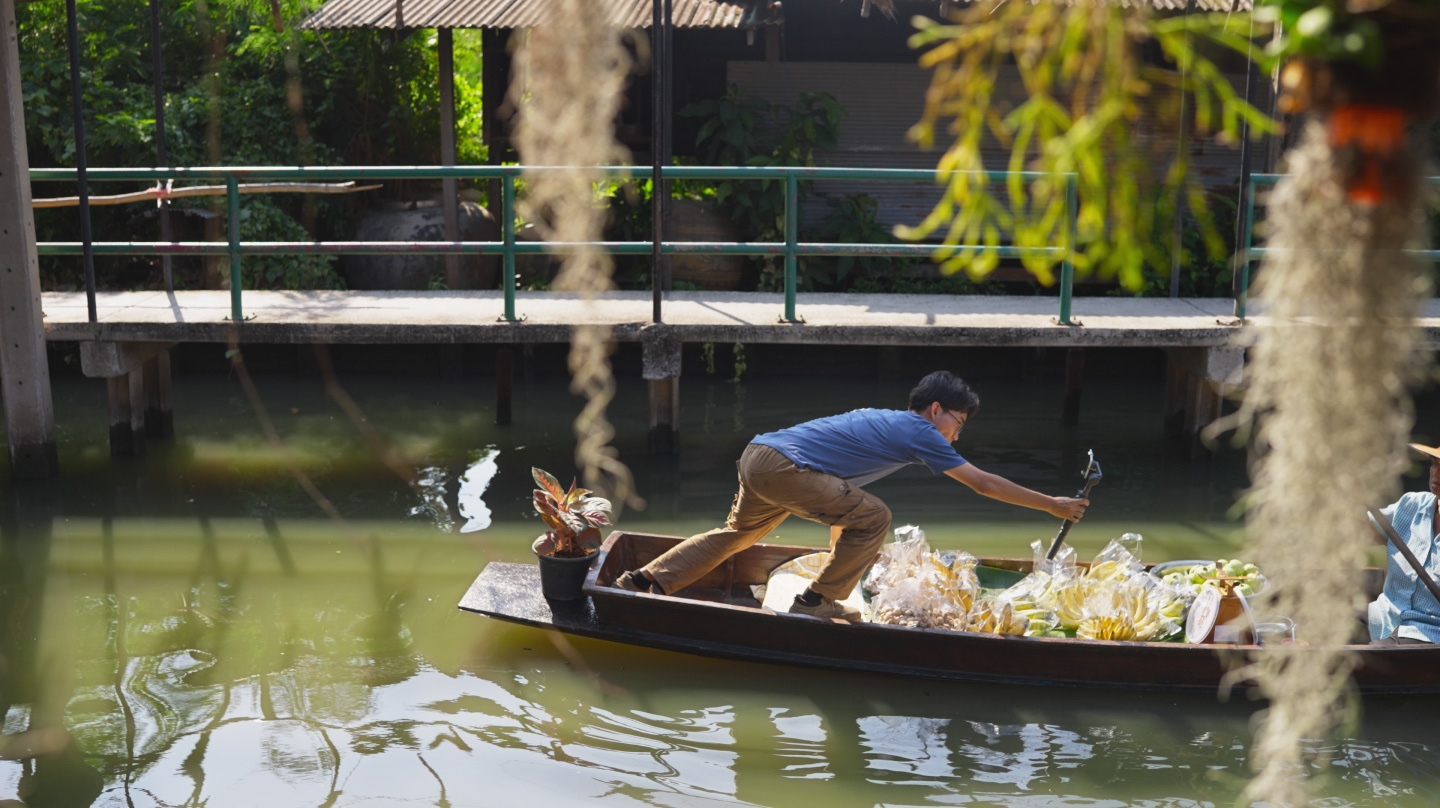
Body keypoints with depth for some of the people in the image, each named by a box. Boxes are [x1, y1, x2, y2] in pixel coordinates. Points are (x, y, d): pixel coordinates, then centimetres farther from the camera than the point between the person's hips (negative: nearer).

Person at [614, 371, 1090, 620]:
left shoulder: (883, 419, 25)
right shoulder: (920, 433, 1)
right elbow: (983, 483, 3)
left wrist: (839, 539, 46)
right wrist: (1052, 505, 10)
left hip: (756, 457, 9)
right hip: (783, 466, -9)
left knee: (738, 533, 28)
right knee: (872, 517, -4)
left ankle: (648, 579, 24)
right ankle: (818, 602, 4)